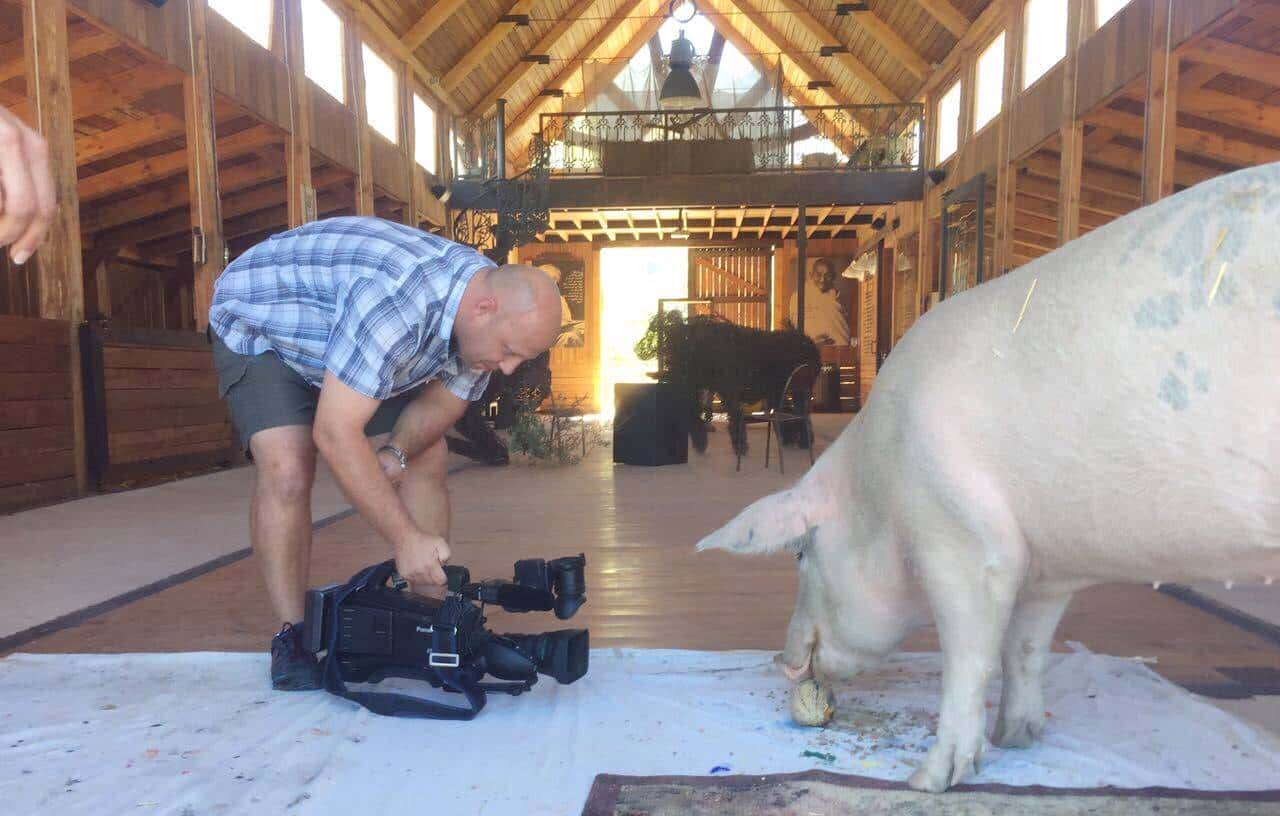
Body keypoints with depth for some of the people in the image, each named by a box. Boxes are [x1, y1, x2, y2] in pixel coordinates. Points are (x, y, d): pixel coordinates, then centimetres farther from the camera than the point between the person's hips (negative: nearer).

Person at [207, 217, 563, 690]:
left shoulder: (490, 308, -18)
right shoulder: (394, 301, -43)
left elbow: (447, 398, -5)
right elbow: (334, 434, -43)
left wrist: (397, 452, -25)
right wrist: (406, 540, -40)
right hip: (257, 328, -6)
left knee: (429, 456, -6)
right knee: (288, 469, -25)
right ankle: (291, 635, -7)